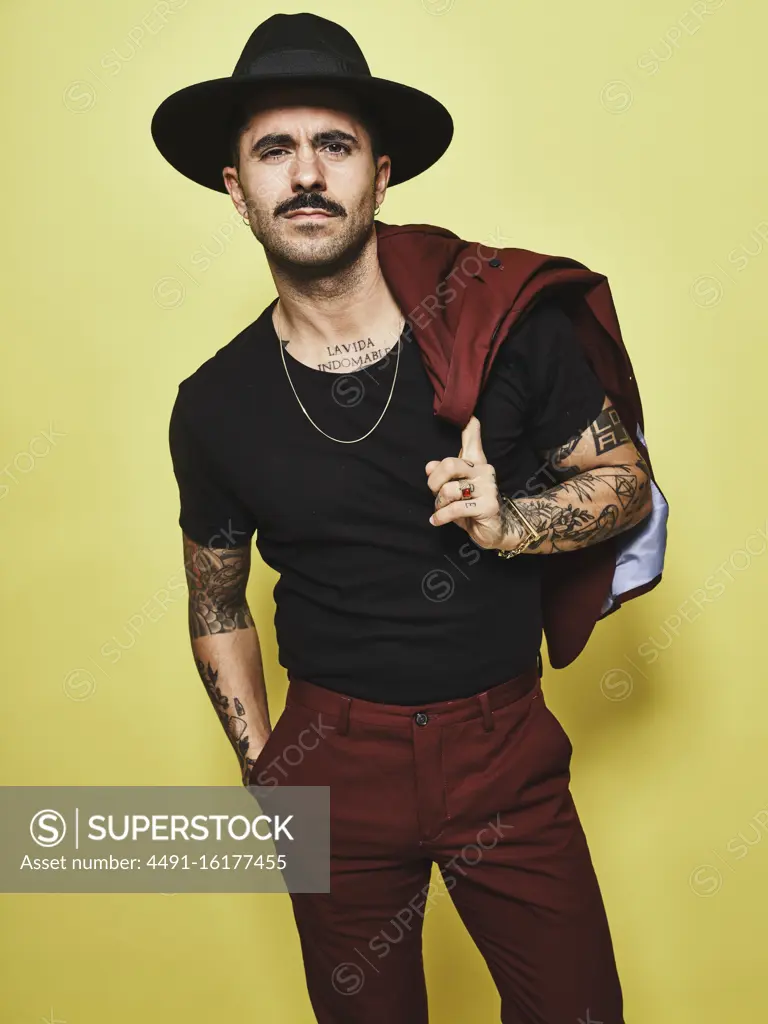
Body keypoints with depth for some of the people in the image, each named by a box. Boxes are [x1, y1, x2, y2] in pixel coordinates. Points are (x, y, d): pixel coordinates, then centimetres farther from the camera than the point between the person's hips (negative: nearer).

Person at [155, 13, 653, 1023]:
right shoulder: (214, 407, -6)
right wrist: (260, 769, 4)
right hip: (334, 760, 1)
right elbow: (218, 608, 7)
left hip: (505, 749, 0)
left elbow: (628, 480, 0)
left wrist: (508, 524, -18)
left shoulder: (509, 322, -11)